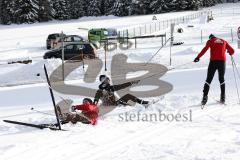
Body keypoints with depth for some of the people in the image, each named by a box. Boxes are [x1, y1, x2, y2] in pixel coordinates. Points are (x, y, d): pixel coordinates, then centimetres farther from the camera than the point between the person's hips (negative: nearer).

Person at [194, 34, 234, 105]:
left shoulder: (210, 41, 11)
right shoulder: (224, 41, 19)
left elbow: (205, 49, -6)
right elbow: (232, 51, 17)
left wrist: (198, 57, -4)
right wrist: (230, 53, 40)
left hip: (213, 61, -2)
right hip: (222, 61, 2)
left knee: (208, 80, 2)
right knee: (222, 79, 18)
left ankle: (205, 96, -10)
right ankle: (222, 97, 11)